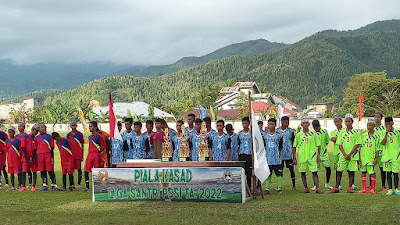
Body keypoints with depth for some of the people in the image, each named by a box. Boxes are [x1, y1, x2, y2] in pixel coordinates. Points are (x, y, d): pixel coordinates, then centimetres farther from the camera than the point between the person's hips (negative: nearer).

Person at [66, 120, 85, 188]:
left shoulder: (80, 134, 0)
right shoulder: (68, 135, 8)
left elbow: (82, 145, 3)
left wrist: (82, 155, 0)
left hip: (78, 154, -3)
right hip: (71, 154, 3)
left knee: (79, 169, 2)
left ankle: (79, 184, 9)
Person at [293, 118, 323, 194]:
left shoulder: (313, 134, 6)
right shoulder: (298, 135, 6)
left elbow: (318, 145, 9)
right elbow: (294, 147, 8)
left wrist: (318, 156, 3)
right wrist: (294, 158, 3)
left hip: (312, 157, -1)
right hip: (301, 157, 1)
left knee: (315, 172, -6)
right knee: (303, 173, 4)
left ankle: (317, 188, -6)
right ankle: (306, 188, 14)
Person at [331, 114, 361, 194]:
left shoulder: (356, 132, 0)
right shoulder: (342, 132, 10)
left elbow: (357, 144, -5)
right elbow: (340, 145, 7)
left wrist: (349, 154, -12)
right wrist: (345, 155, -7)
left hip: (353, 155, -3)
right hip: (343, 155, 3)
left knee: (351, 171, 1)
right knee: (339, 171, 1)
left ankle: (350, 187, 7)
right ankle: (336, 187, 4)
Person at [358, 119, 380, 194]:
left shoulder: (376, 136, -1)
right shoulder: (363, 135, 8)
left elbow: (377, 149, -1)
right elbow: (360, 147, 10)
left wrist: (376, 158, -7)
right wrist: (359, 157, 4)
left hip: (371, 157, -3)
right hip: (363, 157, 3)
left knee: (372, 172, 0)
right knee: (363, 172, 6)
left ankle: (372, 189, 9)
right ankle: (364, 188, 14)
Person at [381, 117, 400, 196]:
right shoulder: (384, 133, 1)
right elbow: (383, 143, -14)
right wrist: (387, 133, -21)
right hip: (387, 156, 1)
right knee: (388, 173, 5)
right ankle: (390, 189, 12)